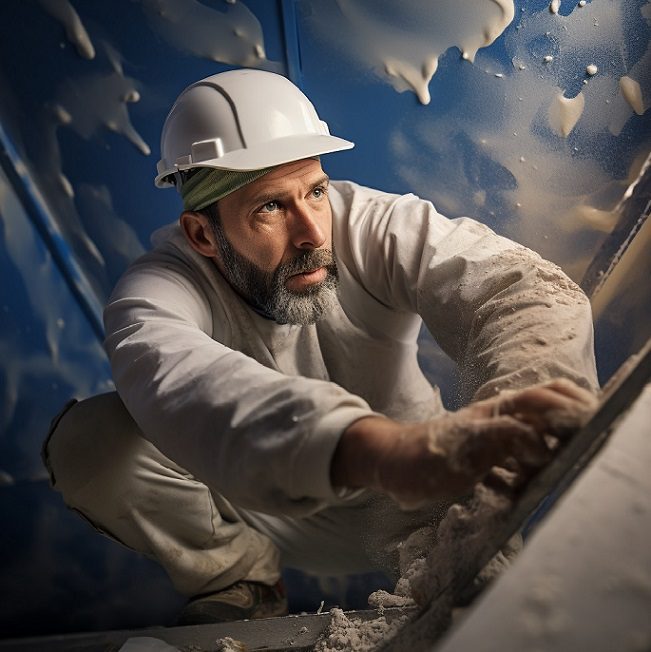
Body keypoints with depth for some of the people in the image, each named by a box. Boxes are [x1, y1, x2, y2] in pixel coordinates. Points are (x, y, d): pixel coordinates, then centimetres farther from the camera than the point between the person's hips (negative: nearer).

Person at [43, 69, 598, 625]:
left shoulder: (377, 226, -21)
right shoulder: (160, 287, -24)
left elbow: (528, 288, -34)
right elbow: (174, 374, -49)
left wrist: (513, 418, -57)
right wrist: (380, 445, -67)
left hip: (405, 513, 1)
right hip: (261, 509, 0)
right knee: (88, 441, -22)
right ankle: (243, 579, 3)